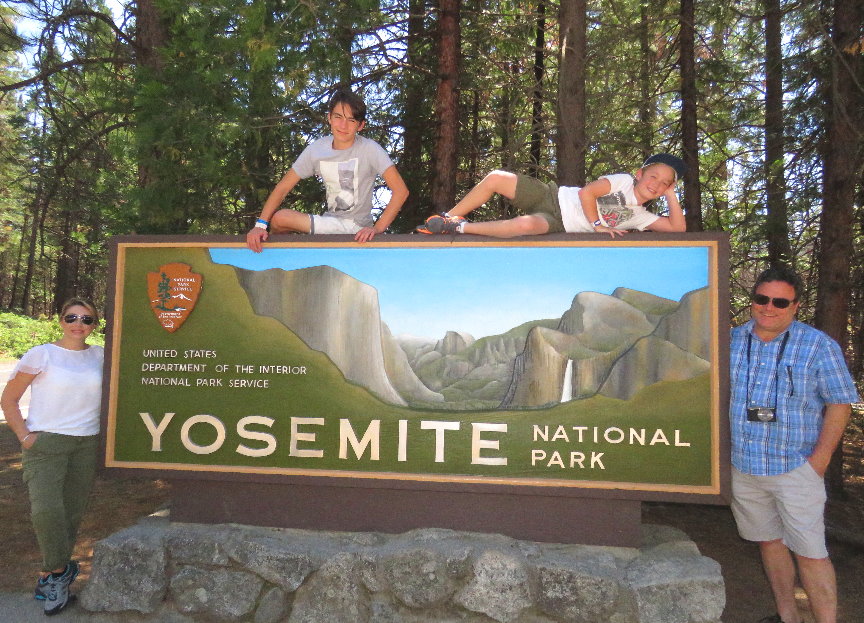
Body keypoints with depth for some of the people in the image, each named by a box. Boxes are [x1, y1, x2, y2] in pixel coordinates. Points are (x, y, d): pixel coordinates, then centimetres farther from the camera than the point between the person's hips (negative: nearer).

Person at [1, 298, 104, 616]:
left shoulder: (99, 356, 6)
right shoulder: (40, 355, -4)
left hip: (87, 444, 4)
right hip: (45, 443, -3)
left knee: (72, 512, 8)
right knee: (46, 510, -17)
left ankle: (50, 576, 26)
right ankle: (60, 570, 6)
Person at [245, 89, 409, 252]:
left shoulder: (369, 149, -13)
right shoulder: (316, 149, -1)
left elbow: (401, 190, -18)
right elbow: (283, 187, 0)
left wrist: (377, 228, -25)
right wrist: (260, 225, -13)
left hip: (357, 228, -5)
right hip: (329, 221, 5)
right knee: (278, 218, -16)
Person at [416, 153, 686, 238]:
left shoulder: (639, 217, 11)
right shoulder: (624, 181, 3)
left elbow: (677, 227, 3)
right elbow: (586, 192, -8)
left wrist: (671, 194, -1)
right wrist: (597, 224, -10)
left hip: (557, 225, 1)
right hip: (551, 197, 0)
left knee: (527, 224, -38)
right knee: (496, 178, -23)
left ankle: (461, 228, -22)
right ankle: (448, 220, -4)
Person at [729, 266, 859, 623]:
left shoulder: (818, 346, -5)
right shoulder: (731, 341, 3)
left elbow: (839, 403, -4)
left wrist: (820, 459, -11)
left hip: (795, 469, -4)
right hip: (743, 468, 4)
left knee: (809, 551, -2)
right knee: (769, 542, 16)